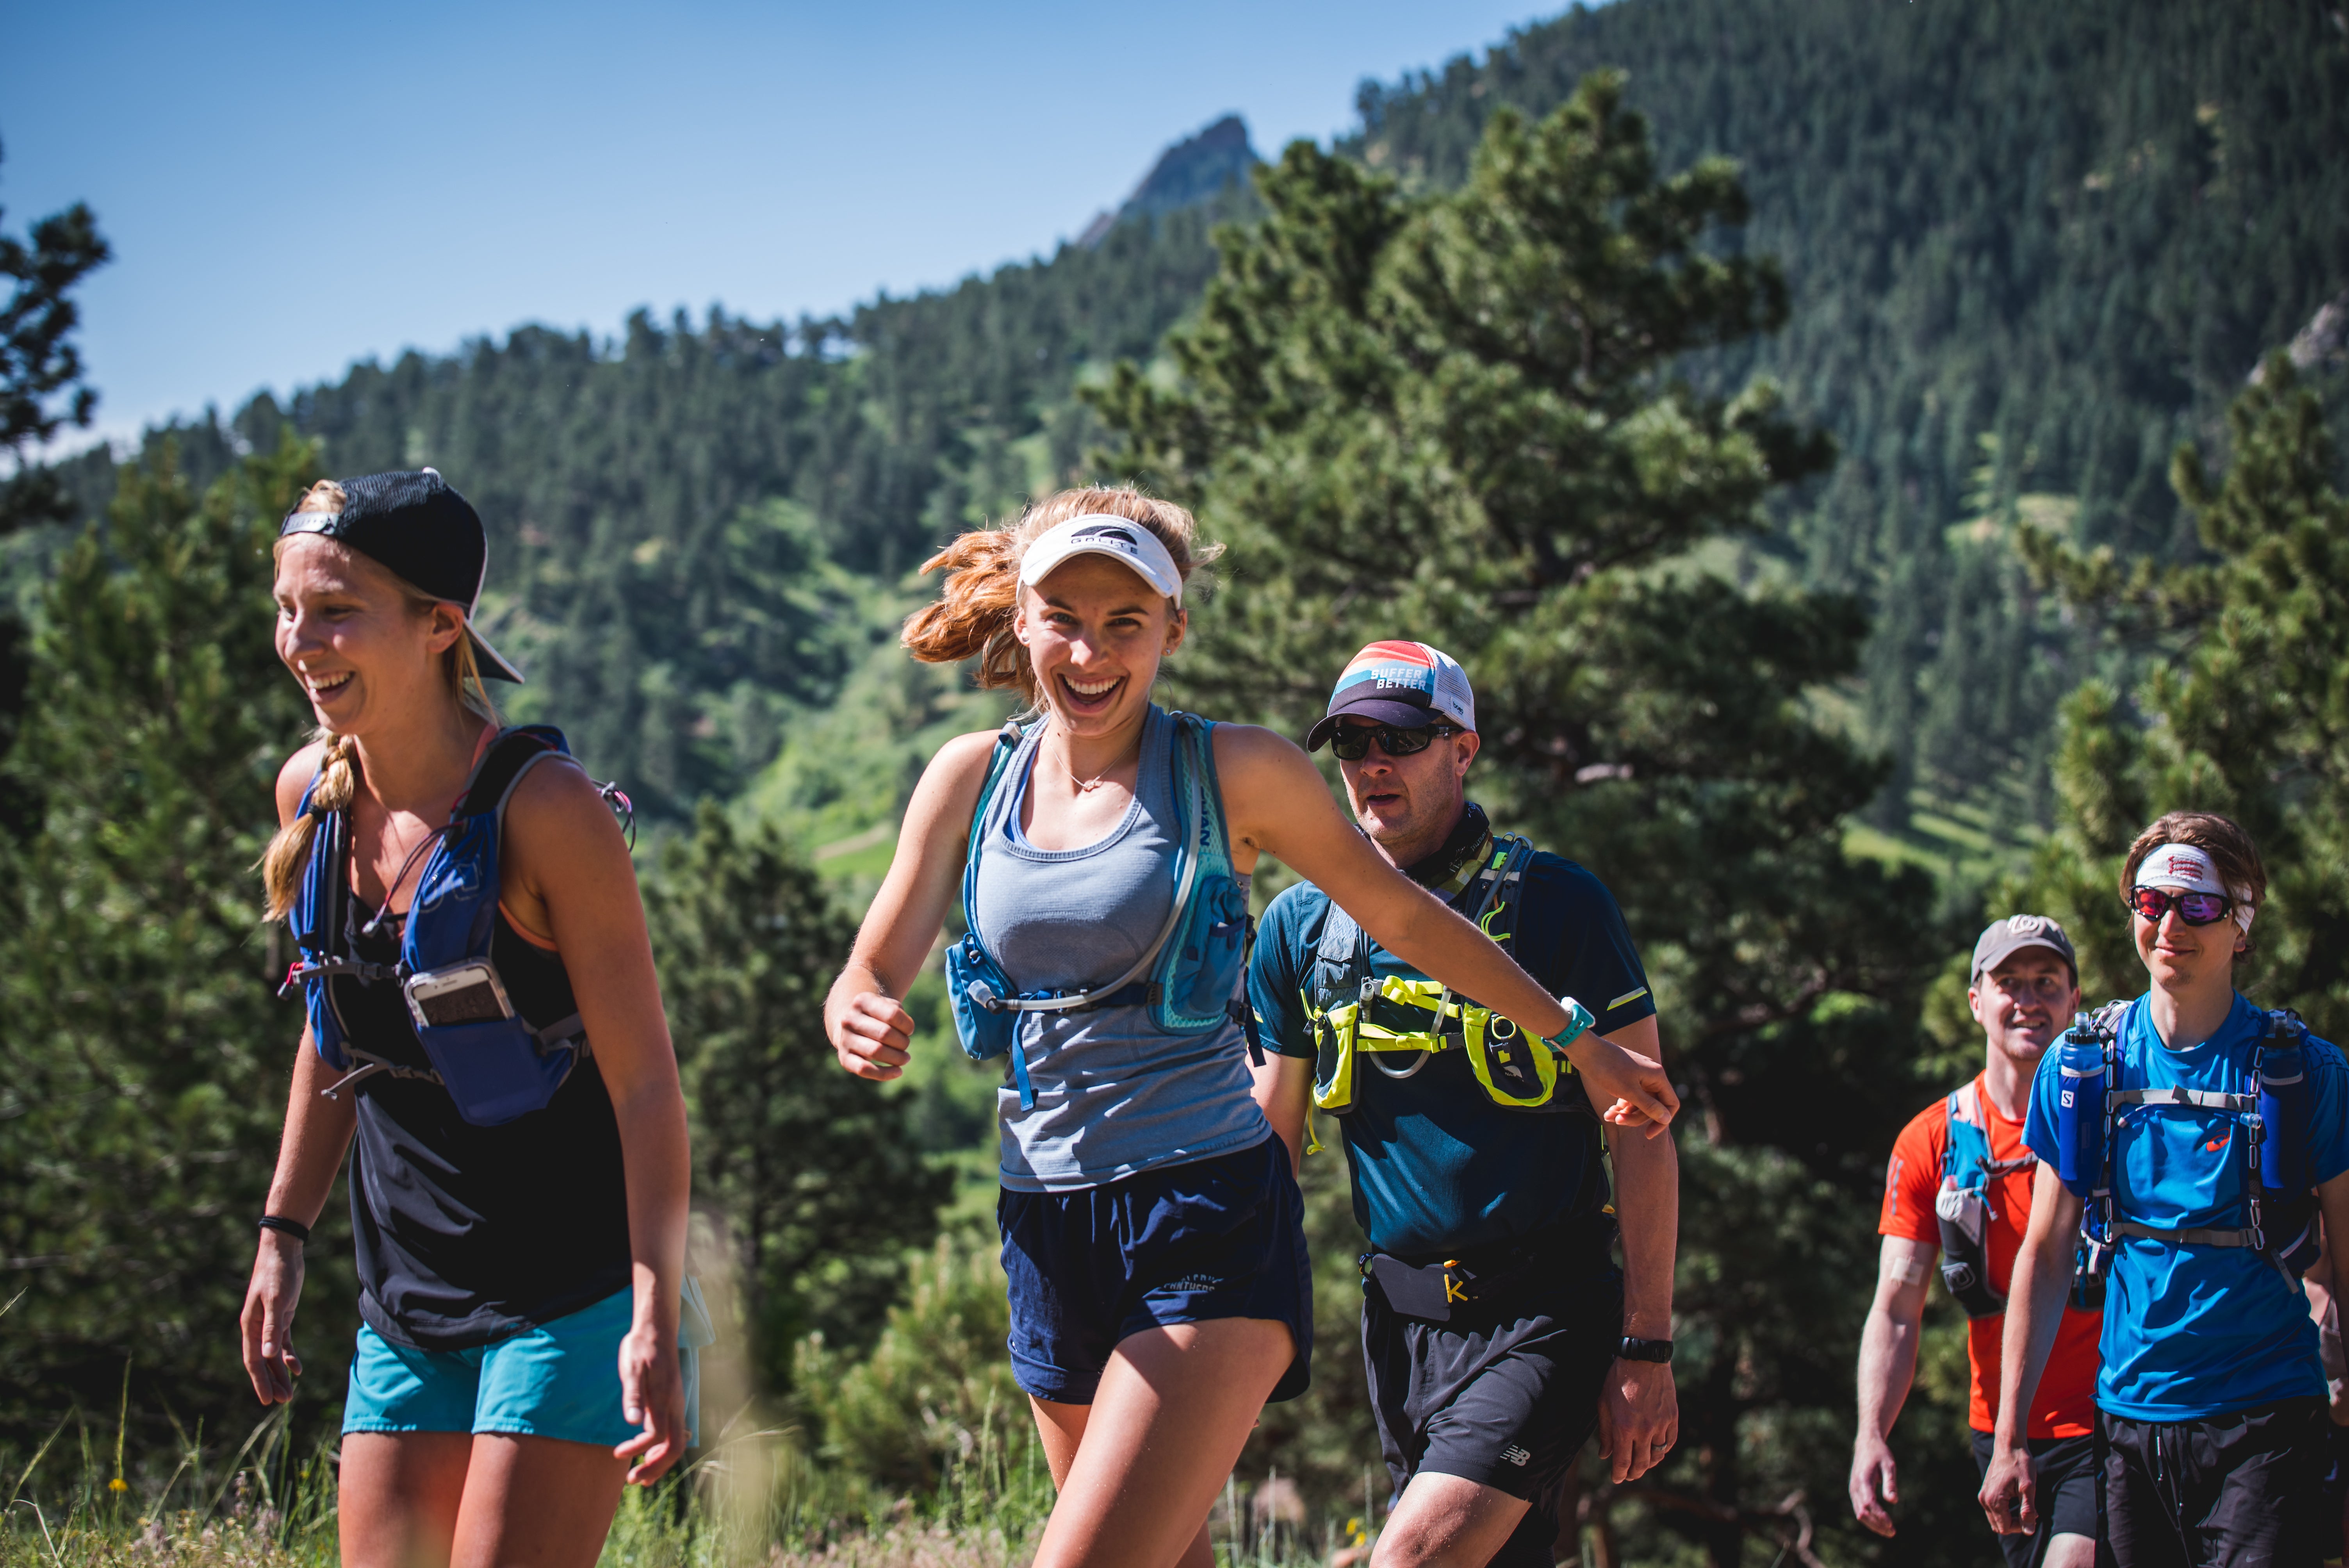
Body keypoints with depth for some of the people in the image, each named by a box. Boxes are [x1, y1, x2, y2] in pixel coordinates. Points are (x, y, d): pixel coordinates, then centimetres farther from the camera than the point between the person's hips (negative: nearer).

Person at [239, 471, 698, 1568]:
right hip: (406, 1305, 6)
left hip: (571, 1294, -6)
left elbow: (644, 1081, -17)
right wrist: (284, 1233, 16)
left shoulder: (543, 809, -18)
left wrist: (657, 1322, -22)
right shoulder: (311, 794, 1)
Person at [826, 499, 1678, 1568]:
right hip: (1050, 1228, 5)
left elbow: (1405, 918, 9)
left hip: (1207, 1214, -5)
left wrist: (1579, 1043, 16)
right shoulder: (972, 778, 6)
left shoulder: (1235, 774, -3)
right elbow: (870, 977, 6)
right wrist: (858, 1024, -20)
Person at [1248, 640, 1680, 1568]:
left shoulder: (1558, 906, -5)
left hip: (1545, 1315, -5)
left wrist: (1647, 1351, -9)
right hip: (1402, 1314, 5)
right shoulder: (1300, 927, 7)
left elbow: (1641, 1134, -5)